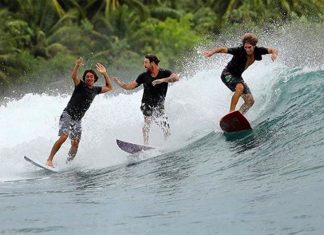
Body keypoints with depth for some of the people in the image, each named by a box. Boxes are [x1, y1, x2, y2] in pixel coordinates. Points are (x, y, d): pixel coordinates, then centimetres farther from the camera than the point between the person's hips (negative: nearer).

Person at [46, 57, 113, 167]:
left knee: (75, 144, -3)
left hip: (77, 120, 6)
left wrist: (105, 74, 11)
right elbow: (74, 76, -27)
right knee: (63, 137, -23)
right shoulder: (80, 85, -6)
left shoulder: (95, 90, 11)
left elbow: (109, 87, 23)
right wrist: (77, 66, -45)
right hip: (67, 115, -6)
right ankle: (49, 160, -22)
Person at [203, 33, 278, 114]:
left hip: (237, 76, 7)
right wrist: (212, 51, -49)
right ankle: (231, 112, -34)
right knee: (240, 87, -35)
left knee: (250, 101, -2)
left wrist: (274, 54, -33)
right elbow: (223, 49, -31)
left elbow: (274, 50, -9)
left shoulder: (258, 51, -13)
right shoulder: (239, 51, -27)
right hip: (227, 74, -7)